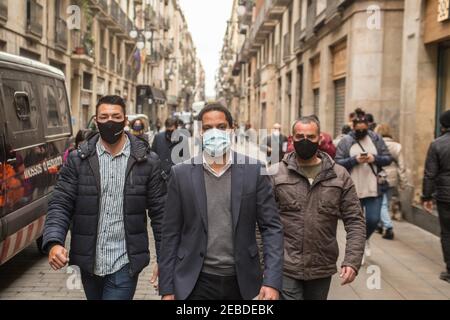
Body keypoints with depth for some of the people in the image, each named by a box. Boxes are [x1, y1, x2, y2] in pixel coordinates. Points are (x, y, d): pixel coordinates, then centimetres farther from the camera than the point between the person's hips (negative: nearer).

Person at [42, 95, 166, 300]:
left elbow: (159, 212, 0)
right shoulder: (78, 160, 0)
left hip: (125, 265, -2)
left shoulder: (147, 161, -3)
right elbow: (60, 204, -3)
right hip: (88, 263, 3)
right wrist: (54, 242, -20)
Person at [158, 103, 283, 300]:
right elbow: (171, 233, 0)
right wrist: (167, 288, -2)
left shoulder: (254, 170, -3)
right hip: (196, 282, 0)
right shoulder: (181, 173, -2)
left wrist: (272, 281, -13)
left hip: (241, 281, 1)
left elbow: (271, 227, -4)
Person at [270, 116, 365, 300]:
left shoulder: (339, 176, 3)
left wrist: (352, 261, -9)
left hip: (322, 269, 3)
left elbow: (355, 221, 2)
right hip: (285, 268, -2)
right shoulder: (275, 174, -3)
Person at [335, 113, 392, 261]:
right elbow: (338, 163, -7)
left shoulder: (376, 139, 3)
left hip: (374, 189, 1)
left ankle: (365, 239, 34)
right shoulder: (345, 141, -4)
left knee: (373, 220, 1)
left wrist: (375, 158, -15)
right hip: (353, 191, -1)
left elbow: (388, 158, 4)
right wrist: (354, 160, -20)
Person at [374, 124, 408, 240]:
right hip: (392, 179, 4)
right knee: (386, 203, 18)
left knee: (382, 204, 1)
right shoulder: (396, 146, 3)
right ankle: (381, 225, 30)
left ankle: (389, 228, -11)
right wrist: (403, 182, 7)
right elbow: (401, 166, 2)